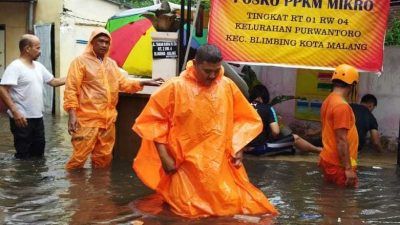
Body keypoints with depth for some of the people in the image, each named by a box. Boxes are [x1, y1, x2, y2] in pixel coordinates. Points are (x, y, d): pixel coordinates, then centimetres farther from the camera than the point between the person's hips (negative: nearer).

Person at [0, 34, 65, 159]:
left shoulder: (38, 66, 11)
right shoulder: (15, 67, -14)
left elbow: (53, 81, 19)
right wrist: (15, 111, -27)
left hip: (37, 117, 8)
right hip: (22, 118, -8)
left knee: (38, 151, 16)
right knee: (23, 155, 0)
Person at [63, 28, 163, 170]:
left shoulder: (112, 64, 16)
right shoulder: (80, 61, -5)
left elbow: (123, 83, 17)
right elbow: (71, 89, -9)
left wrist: (146, 82, 6)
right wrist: (72, 114, -18)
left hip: (108, 120, 7)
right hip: (87, 120, -6)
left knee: (104, 157, 14)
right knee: (79, 156, -7)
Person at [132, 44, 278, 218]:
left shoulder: (228, 86, 2)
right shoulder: (175, 87, -7)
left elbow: (243, 118, 12)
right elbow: (154, 120, -4)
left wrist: (238, 148, 2)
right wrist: (164, 157, -8)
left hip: (222, 164, 3)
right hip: (187, 165, -3)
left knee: (232, 202, -1)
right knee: (192, 208, -6)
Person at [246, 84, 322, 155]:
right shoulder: (267, 108, -8)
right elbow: (276, 131, -14)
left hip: (246, 148, 6)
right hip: (261, 147, -6)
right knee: (295, 138, 8)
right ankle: (319, 150, 25)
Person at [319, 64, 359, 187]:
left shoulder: (328, 101, 10)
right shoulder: (341, 106, -19)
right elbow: (341, 140, -23)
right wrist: (348, 168, -21)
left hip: (328, 160, 9)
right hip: (339, 165, -9)